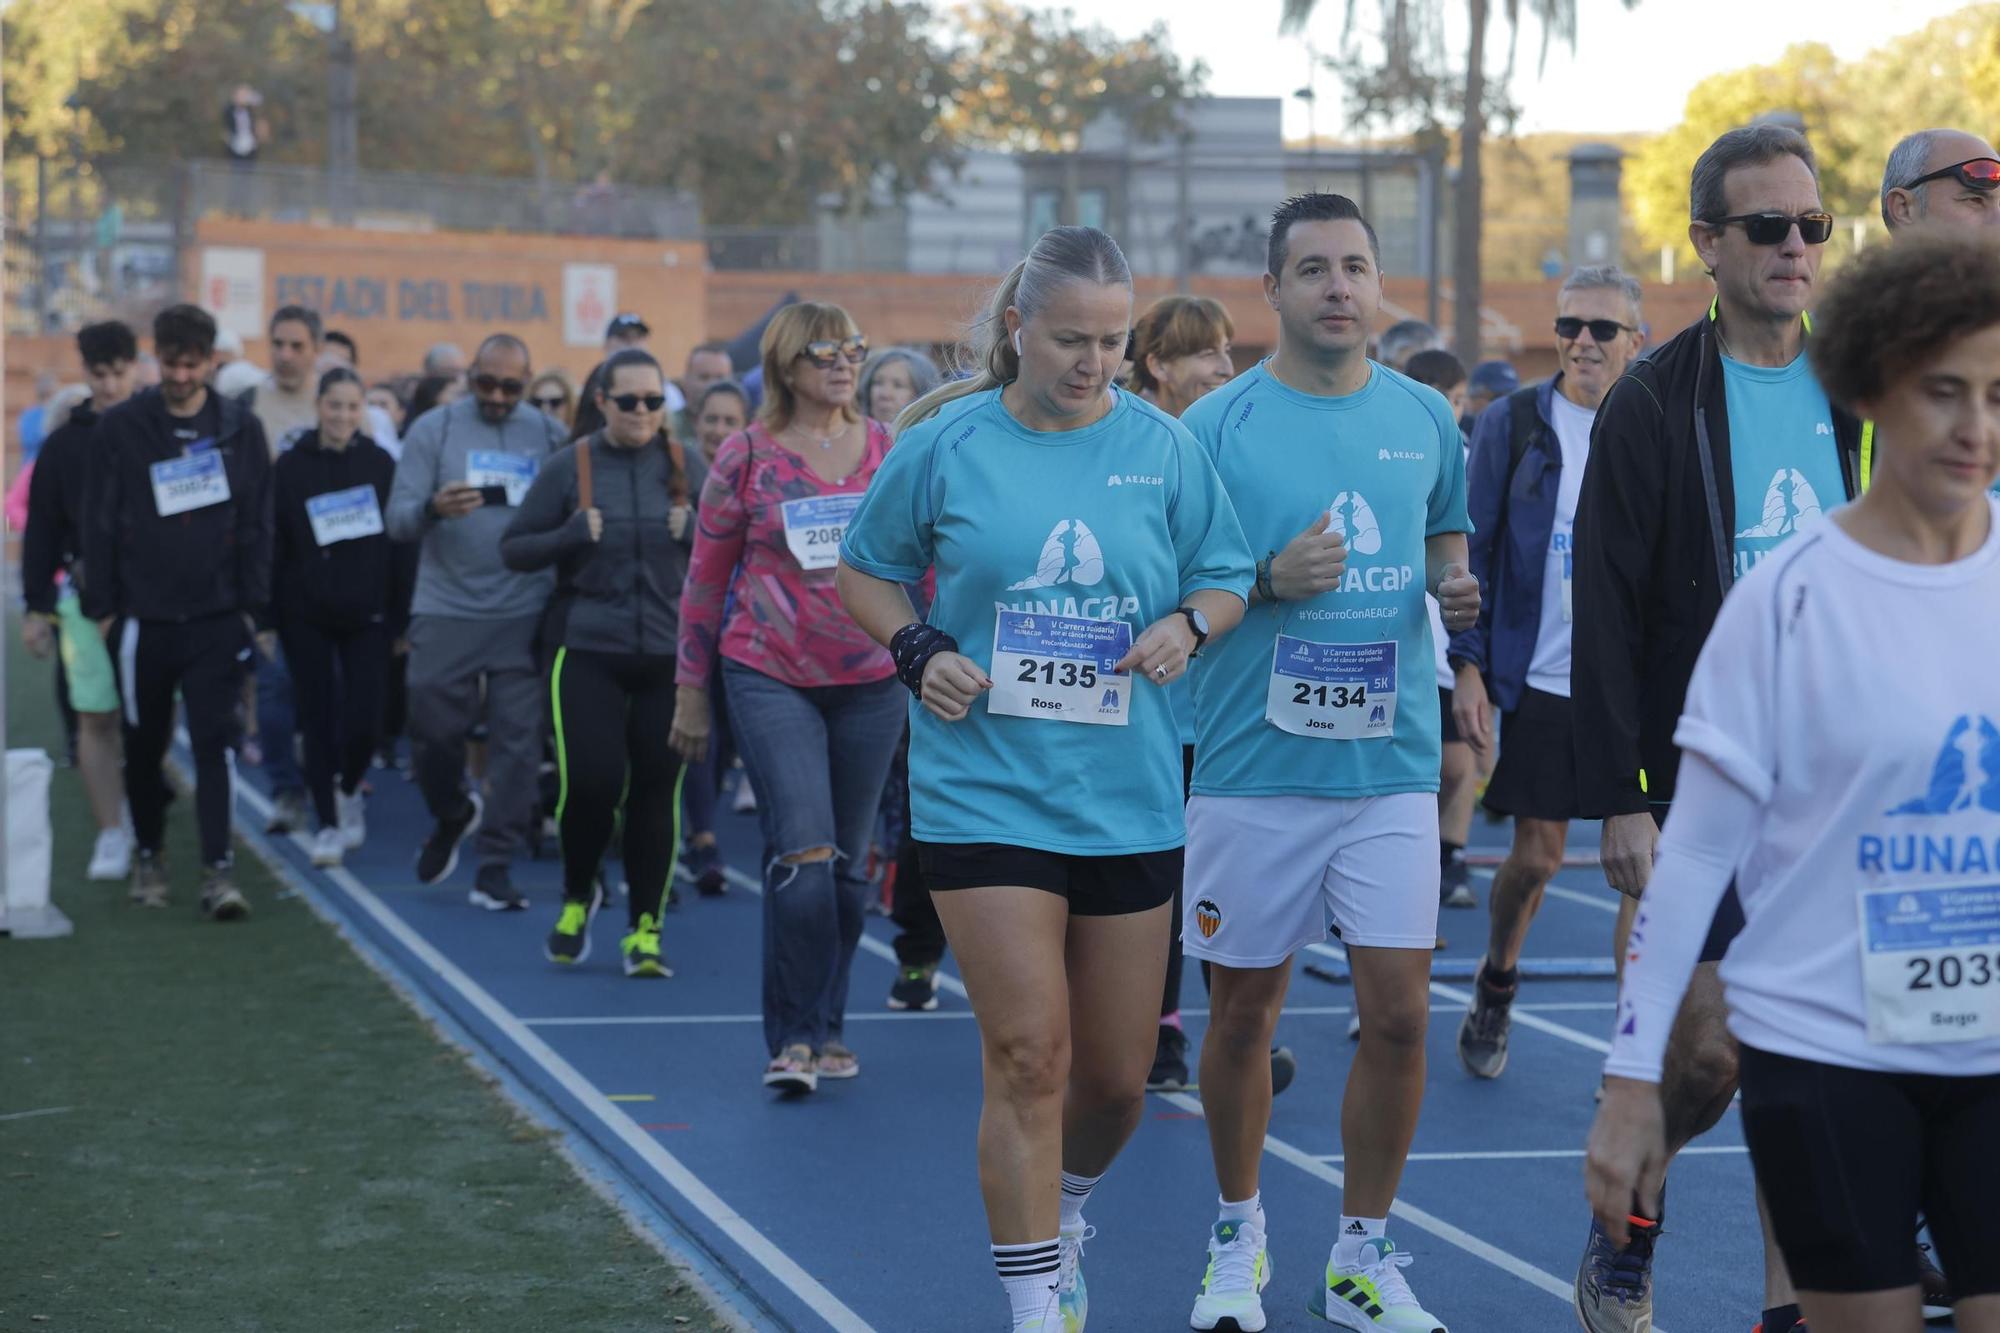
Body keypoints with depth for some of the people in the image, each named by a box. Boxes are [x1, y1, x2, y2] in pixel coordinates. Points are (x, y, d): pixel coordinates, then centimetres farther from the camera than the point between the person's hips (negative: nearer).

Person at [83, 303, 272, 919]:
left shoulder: (240, 429, 3)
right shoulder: (122, 427, 1)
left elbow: (257, 523, 5)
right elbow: (100, 521, 2)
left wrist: (251, 604, 0)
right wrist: (102, 607, -1)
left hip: (216, 619, 0)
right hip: (143, 615, 1)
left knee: (214, 744, -7)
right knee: (144, 745, 11)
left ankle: (217, 869, -8)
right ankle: (149, 855, 29)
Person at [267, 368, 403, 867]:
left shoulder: (380, 463, 2)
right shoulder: (291, 465, 0)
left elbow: (399, 541, 3)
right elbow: (275, 544, 0)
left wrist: (400, 617, -2)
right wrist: (269, 617, -5)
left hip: (366, 614, 0)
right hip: (307, 615, 0)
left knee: (364, 722, -5)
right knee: (318, 722, 2)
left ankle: (350, 790, 24)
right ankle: (328, 822, 12)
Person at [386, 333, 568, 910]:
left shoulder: (549, 435, 7)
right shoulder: (434, 429, 1)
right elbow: (398, 520, -5)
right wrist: (433, 508, -27)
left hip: (525, 616, 1)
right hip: (446, 611, -1)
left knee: (517, 741, -1)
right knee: (434, 731, 2)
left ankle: (495, 867, 7)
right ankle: (452, 815, 33)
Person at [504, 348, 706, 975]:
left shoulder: (686, 466, 6)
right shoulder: (569, 468, 1)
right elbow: (513, 548, 3)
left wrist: (697, 531, -10)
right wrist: (571, 536, -15)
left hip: (670, 653, 2)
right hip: (588, 651, -2)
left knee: (656, 789, 2)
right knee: (591, 781, -10)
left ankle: (645, 928, 13)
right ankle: (578, 895, 19)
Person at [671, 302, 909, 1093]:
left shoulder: (887, 448, 5)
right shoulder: (748, 457, -2)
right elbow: (706, 578, 4)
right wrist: (691, 692, 5)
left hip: (870, 681, 3)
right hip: (771, 679, -3)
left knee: (848, 864, 8)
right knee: (803, 854, -14)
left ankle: (826, 1027, 22)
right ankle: (792, 1037, -5)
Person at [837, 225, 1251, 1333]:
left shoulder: (1162, 446, 2)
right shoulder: (945, 444, -2)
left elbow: (1227, 576, 11)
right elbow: (864, 569, 10)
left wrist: (1187, 625, -11)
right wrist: (918, 651, -8)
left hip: (1129, 798, 3)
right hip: (986, 791, -3)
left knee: (1116, 1076, 10)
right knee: (1029, 1053, -13)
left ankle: (1062, 1211, 41)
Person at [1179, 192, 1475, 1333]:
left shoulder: (1425, 416, 6)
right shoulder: (1216, 426, -3)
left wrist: (1455, 582, 0)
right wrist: (1269, 579, -16)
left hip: (1391, 764, 2)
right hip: (1254, 766, -2)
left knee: (1400, 1014, -3)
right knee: (1243, 1013, 8)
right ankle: (1239, 1238, 27)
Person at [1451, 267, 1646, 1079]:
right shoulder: (1512, 424, 0)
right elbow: (1474, 550, 1)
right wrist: (1468, 665, -5)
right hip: (1541, 679, -1)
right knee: (1536, 856, 3)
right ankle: (1496, 984, 29)